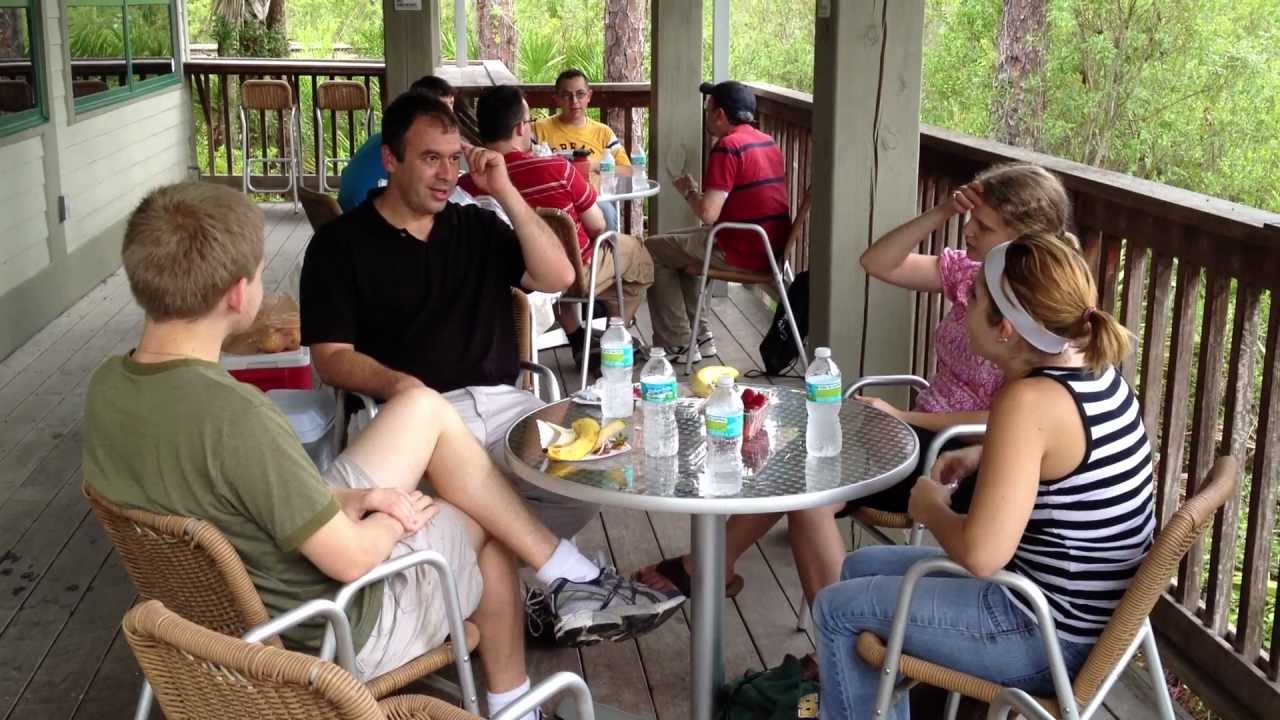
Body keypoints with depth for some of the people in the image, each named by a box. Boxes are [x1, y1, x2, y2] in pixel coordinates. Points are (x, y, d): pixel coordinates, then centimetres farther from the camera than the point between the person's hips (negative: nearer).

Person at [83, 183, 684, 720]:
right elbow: (351, 560, -27)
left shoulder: (108, 385, -10)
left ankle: (572, 580, 18)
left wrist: (349, 498, -2)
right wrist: (397, 518, -5)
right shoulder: (233, 415, -36)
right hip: (337, 632, -7)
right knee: (485, 527, 16)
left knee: (425, 409, 9)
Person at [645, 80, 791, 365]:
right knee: (678, 247, 27)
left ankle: (677, 345, 11)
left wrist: (687, 190, -3)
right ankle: (700, 336, 26)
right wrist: (699, 193, 18)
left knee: (653, 251, 9)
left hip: (742, 253, -9)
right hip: (771, 248, 9)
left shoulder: (728, 146, -18)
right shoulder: (768, 142, 10)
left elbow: (708, 213, -23)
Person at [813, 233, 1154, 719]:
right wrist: (982, 456, 10)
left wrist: (930, 507, -13)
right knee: (863, 568, 20)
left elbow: (981, 555, -33)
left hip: (1050, 637, -9)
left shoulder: (1030, 401, -29)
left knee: (837, 610, 5)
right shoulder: (1094, 371, -1)